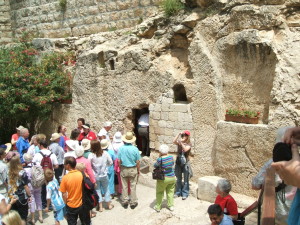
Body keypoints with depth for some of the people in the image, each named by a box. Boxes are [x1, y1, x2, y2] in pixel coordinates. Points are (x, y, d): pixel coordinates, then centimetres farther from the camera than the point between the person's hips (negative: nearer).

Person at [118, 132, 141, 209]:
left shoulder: (121, 148, -11)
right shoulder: (135, 149, -12)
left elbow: (119, 161, -7)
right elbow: (138, 161, -7)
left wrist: (120, 168, 10)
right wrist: (138, 170, 7)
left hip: (124, 169, 1)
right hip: (133, 169, -1)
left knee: (124, 186, 12)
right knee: (133, 186, 9)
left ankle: (125, 202, 21)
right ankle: (133, 203, 17)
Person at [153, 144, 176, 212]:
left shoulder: (160, 159, -21)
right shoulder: (171, 157, -7)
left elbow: (155, 166, -3)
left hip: (163, 179, -4)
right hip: (172, 178, 4)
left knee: (160, 193, 12)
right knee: (170, 192, 18)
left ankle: (158, 207, 21)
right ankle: (171, 206, 23)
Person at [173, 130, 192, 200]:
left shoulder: (189, 144, -5)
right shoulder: (179, 142, 3)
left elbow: (185, 149, -23)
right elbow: (174, 141, -17)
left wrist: (181, 143, -31)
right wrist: (179, 134, -20)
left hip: (185, 163, -3)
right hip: (178, 162, 3)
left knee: (186, 180, 3)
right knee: (178, 179, 14)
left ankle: (185, 194, 11)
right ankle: (178, 192, 24)